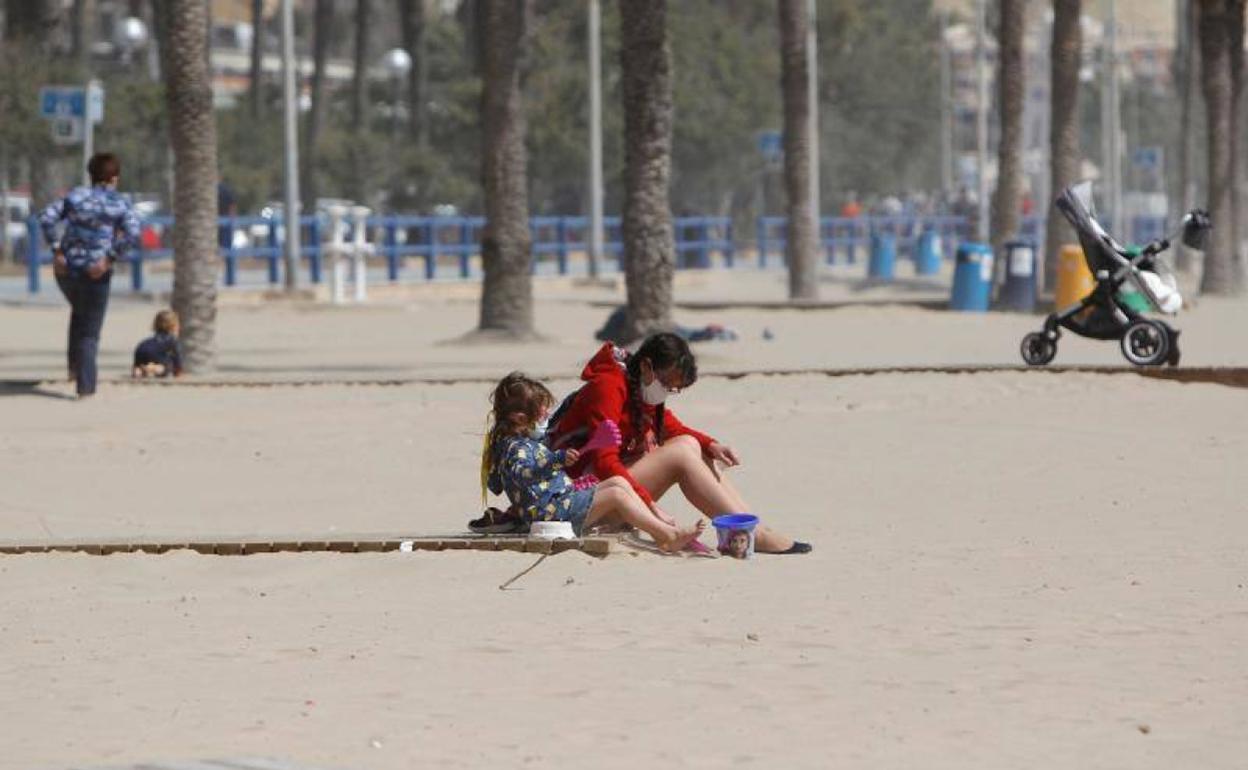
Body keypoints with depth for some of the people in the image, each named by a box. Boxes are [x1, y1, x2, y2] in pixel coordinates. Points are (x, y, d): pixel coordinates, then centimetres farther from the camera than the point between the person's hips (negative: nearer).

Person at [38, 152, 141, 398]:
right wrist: (109, 260, -17)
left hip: (66, 270, 3)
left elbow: (47, 218, -7)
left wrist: (56, 251, -7)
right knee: (90, 332, 9)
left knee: (79, 311, 33)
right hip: (95, 273, -3)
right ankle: (85, 386, 2)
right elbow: (132, 233, -19)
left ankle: (74, 366, 26)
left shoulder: (75, 196, 6)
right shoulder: (121, 205, -2)